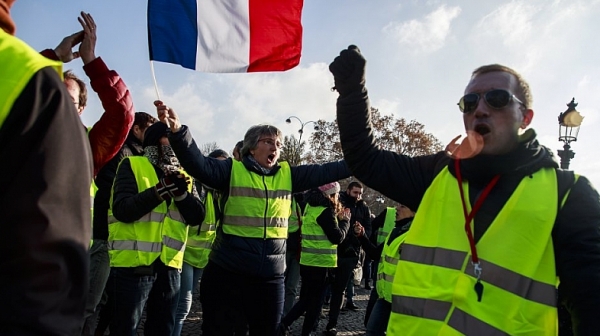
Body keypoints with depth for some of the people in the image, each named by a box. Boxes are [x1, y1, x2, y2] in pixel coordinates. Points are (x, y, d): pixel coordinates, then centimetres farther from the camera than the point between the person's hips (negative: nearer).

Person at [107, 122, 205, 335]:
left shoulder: (183, 175, 13)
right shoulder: (132, 166, 0)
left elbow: (196, 217, 2)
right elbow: (122, 210, -13)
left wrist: (180, 193, -14)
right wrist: (161, 190, -21)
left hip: (169, 265, 5)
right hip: (132, 263, -4)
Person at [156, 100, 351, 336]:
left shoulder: (288, 175, 7)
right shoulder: (233, 170, -3)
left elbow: (325, 172, 4)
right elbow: (198, 164, -16)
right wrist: (177, 130, -33)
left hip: (270, 276, 3)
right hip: (226, 272, -3)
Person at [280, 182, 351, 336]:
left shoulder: (312, 208, 11)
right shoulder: (325, 211, -16)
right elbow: (337, 237, -14)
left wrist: (337, 217, 10)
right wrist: (345, 220, -1)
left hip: (307, 261, 8)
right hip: (319, 263, -8)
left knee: (306, 299, 18)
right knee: (315, 301, 7)